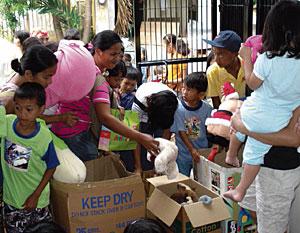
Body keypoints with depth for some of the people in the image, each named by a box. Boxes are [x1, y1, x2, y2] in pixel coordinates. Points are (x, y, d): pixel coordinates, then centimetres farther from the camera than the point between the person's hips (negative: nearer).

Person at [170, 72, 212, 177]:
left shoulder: (207, 108, -9)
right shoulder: (178, 109, -15)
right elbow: (181, 132, -13)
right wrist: (191, 149, -19)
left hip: (202, 151, 2)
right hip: (183, 153, -1)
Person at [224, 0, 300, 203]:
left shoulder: (267, 59, -23)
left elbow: (253, 84, -7)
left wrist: (246, 58, 1)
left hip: (254, 114, -2)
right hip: (277, 123, 2)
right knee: (255, 154, 19)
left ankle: (231, 156, 58)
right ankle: (240, 191, 32)